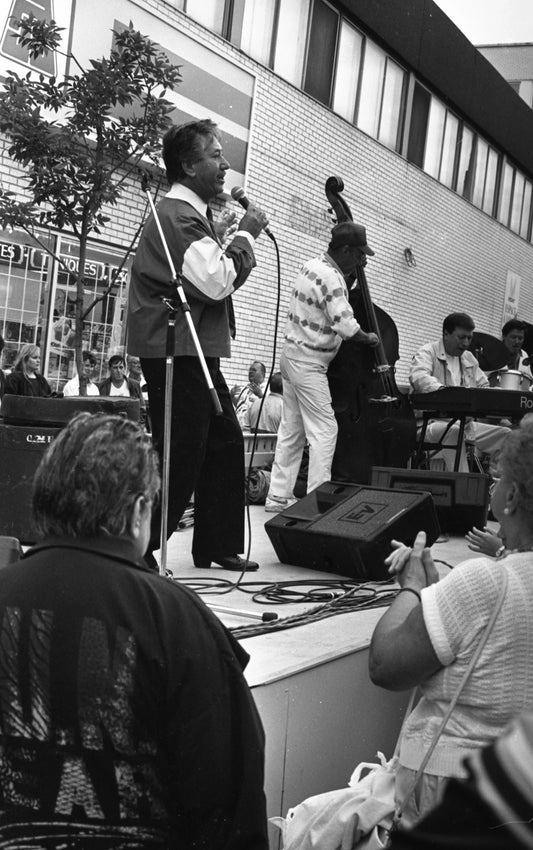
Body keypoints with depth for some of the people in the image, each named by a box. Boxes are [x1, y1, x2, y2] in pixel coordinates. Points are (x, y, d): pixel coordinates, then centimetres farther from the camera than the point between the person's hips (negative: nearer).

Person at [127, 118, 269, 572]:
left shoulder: (191, 214, 19)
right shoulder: (177, 216, -16)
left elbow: (215, 276, 23)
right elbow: (216, 282, -22)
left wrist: (237, 239, 9)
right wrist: (245, 234, -11)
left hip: (196, 350, 11)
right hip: (175, 351, -11)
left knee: (225, 441, 12)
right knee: (180, 455, -7)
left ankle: (218, 545, 20)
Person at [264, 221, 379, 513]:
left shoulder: (313, 265, 9)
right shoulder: (331, 278, -19)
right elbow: (345, 325, -26)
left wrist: (354, 271, 12)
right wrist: (369, 338, -8)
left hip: (292, 355, 10)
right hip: (309, 363, -10)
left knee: (292, 429, 12)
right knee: (324, 430, -4)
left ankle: (278, 495, 15)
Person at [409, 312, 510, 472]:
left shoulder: (469, 359, 21)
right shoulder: (428, 352, -3)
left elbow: (484, 387, 25)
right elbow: (418, 377, -24)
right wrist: (443, 390, -45)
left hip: (465, 423, 7)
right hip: (433, 422, -7)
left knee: (505, 434, -6)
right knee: (453, 432, -39)